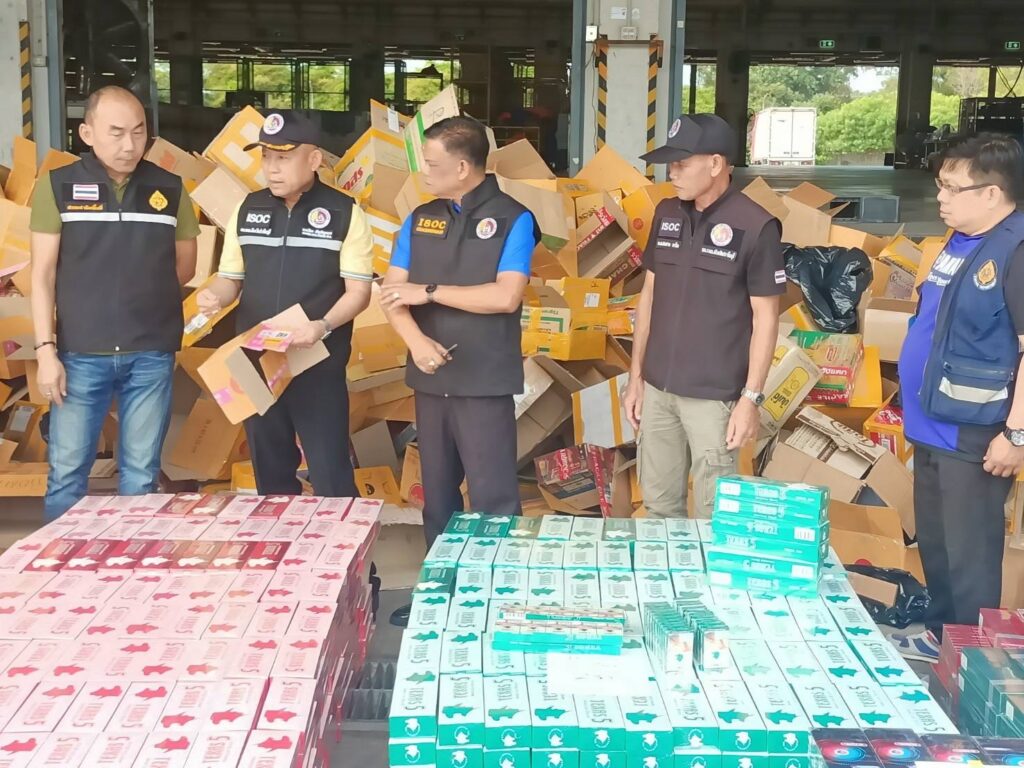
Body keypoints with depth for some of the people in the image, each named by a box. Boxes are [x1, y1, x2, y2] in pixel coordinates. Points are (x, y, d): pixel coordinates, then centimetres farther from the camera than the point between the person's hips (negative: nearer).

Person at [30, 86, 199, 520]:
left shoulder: (169, 190, 5)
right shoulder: (58, 187, 0)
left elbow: (185, 266, 15)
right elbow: (43, 275, -1)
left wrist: (145, 295, 3)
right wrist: (45, 349, -7)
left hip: (152, 355, 1)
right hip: (81, 354, -1)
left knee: (141, 475, 9)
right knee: (67, 472, 5)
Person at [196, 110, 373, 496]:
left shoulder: (344, 213, -5)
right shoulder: (248, 210, 8)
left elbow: (359, 290, -8)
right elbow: (230, 277, 15)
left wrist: (324, 326, -26)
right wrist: (213, 295, -9)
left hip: (319, 366, -4)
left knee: (331, 477, -1)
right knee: (270, 473, 14)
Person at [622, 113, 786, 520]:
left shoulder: (755, 227, -11)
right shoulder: (666, 214, 6)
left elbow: (765, 318, -9)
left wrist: (751, 397, -12)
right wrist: (636, 375, 12)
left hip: (714, 395, -5)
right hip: (657, 388, 6)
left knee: (712, 515, 1)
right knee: (659, 504, 14)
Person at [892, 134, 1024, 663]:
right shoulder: (960, 242, 10)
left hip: (975, 435, -9)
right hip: (934, 426, 9)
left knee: (969, 557, 2)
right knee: (934, 544, 21)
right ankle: (940, 635, 37)